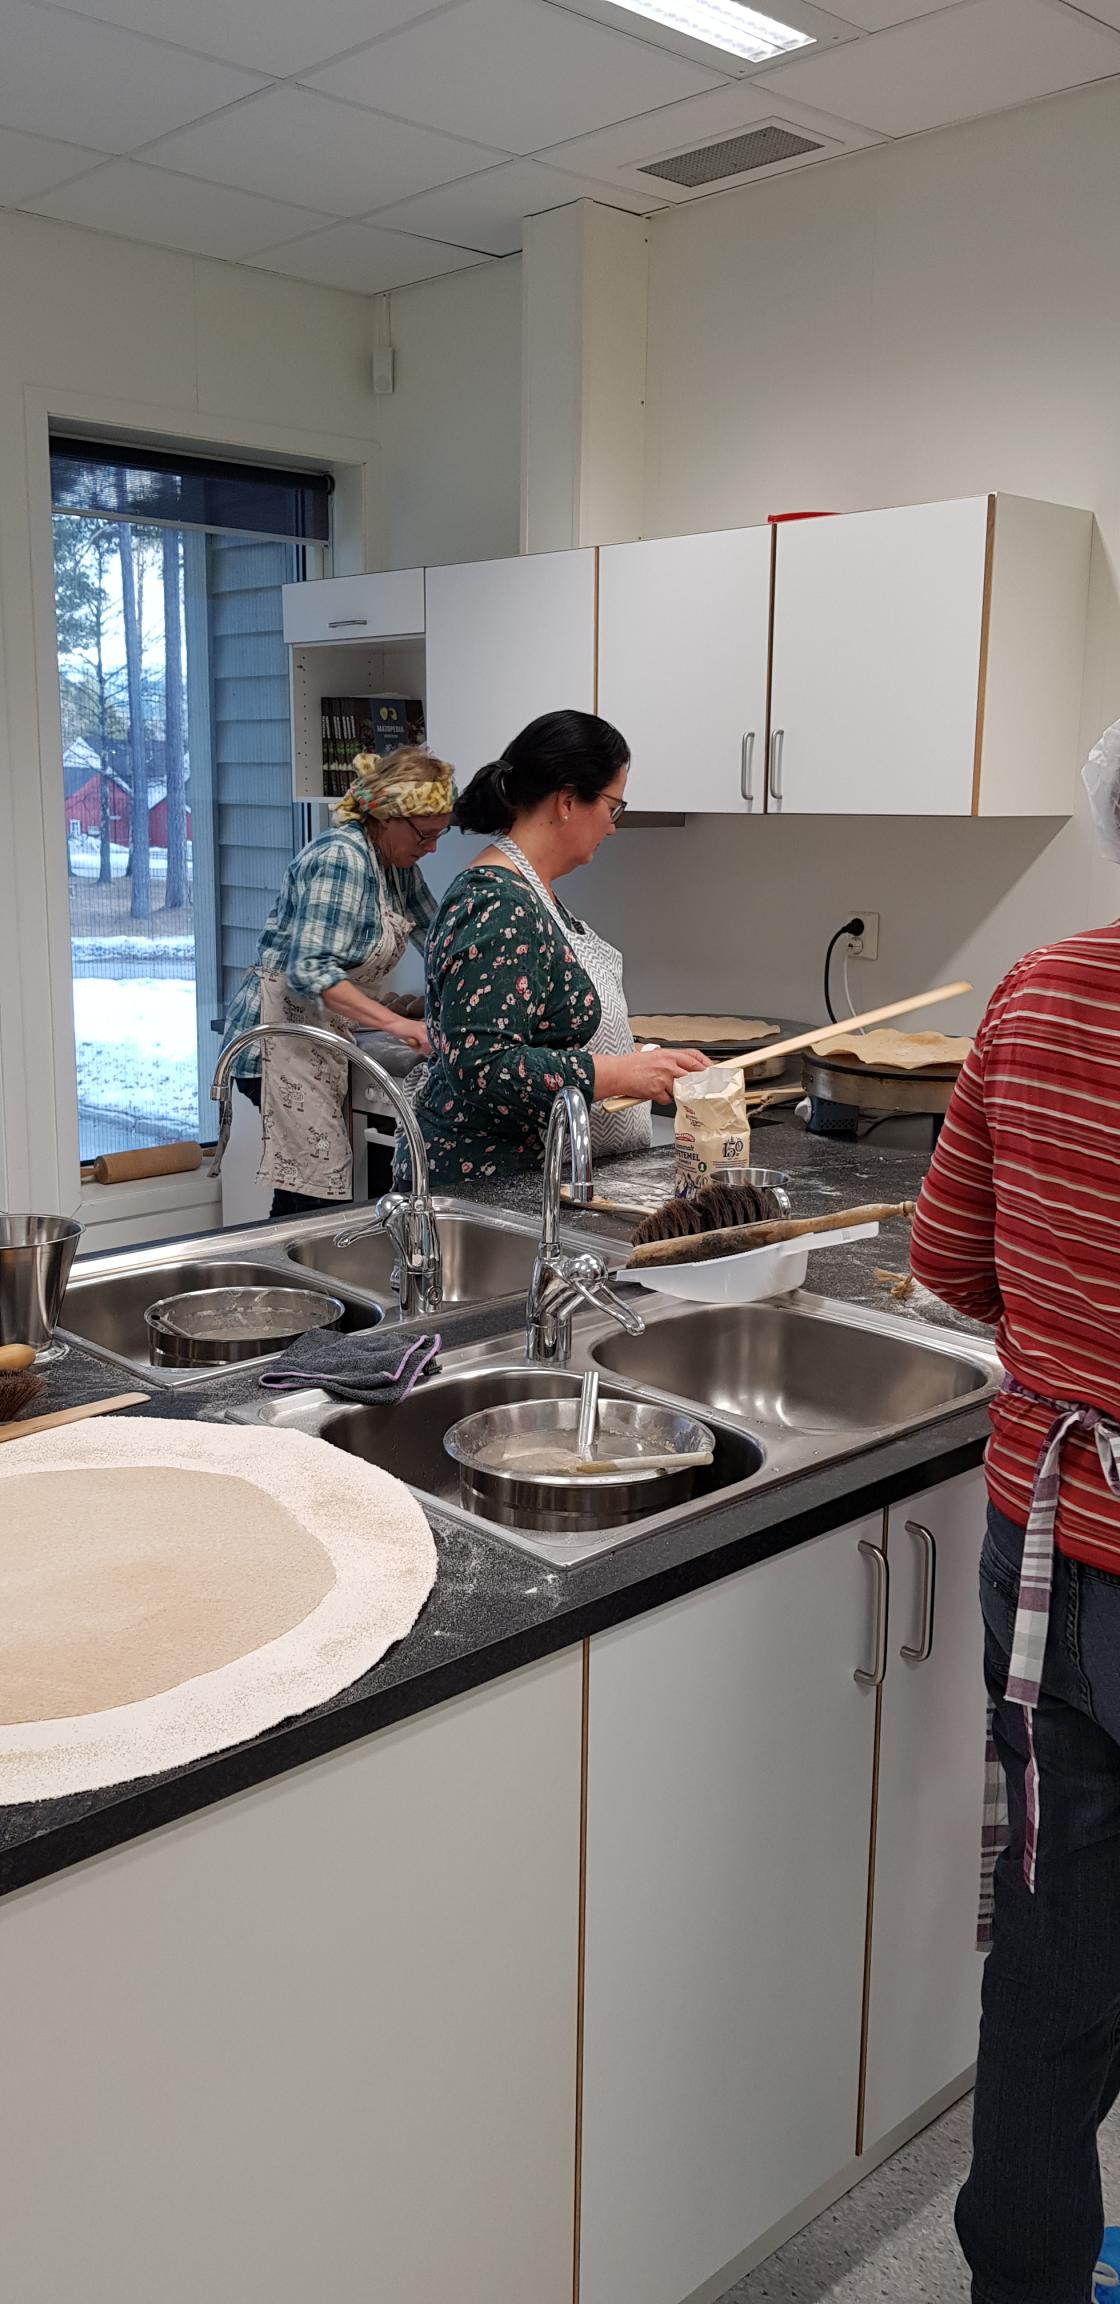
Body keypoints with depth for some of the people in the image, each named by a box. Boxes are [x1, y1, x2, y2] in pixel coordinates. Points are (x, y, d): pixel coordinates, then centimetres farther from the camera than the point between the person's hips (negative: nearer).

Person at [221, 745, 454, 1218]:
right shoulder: (340, 859, -19)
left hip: (324, 1036, 10)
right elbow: (310, 971, -29)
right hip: (283, 1032, -10)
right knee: (315, 1186, -15)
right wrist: (395, 1023, -35)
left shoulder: (398, 864, 9)